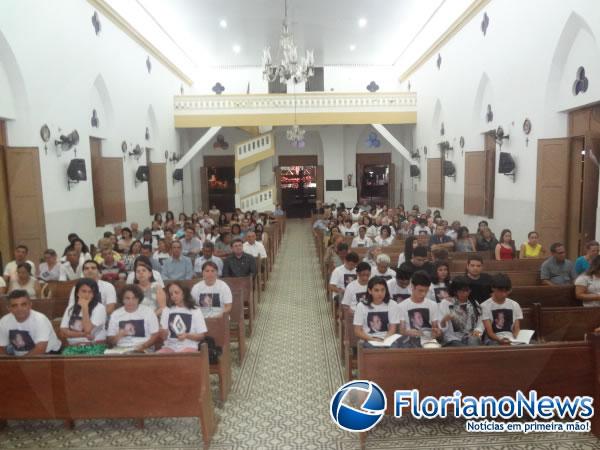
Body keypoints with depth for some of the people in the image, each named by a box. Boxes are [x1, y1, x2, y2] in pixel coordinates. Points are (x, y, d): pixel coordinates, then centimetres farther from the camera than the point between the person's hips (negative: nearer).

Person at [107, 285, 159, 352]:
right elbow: (110, 341, 11)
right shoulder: (115, 314, 11)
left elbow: (155, 336, 3)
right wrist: (120, 335, -9)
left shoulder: (148, 311, 4)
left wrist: (144, 346, -13)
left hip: (144, 351, -2)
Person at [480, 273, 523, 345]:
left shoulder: (514, 305, 11)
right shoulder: (485, 306, -2)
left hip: (511, 339, 4)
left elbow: (517, 328, 9)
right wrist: (500, 340, -26)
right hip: (493, 340, -3)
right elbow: (489, 332, -6)